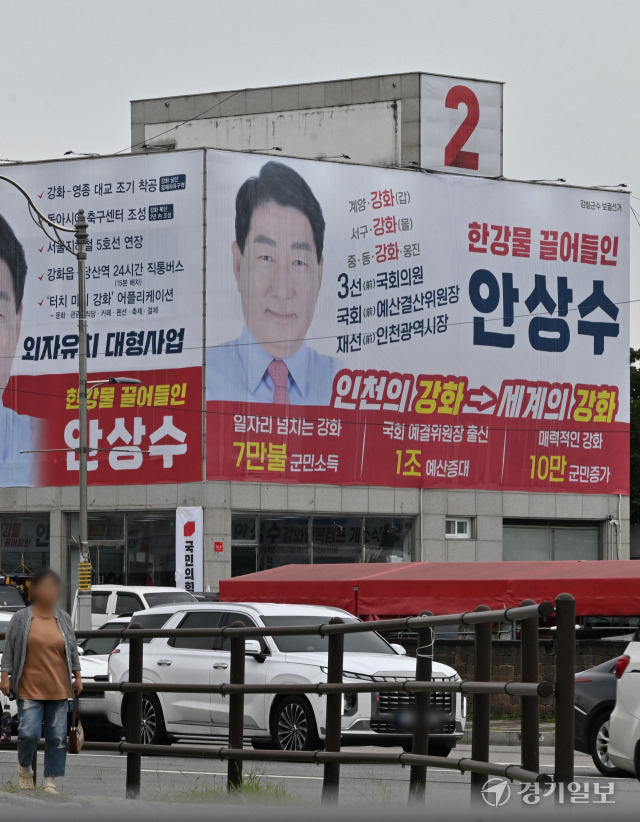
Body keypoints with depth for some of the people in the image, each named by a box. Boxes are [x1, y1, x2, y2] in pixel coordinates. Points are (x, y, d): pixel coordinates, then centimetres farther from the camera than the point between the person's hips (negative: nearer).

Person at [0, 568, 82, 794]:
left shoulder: (64, 619, 10)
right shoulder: (21, 618, 1)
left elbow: (73, 650, 16)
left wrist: (77, 677, 11)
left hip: (59, 689, 3)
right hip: (29, 689, -3)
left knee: (57, 737, 0)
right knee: (28, 733, -12)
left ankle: (51, 781, 7)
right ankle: (24, 767, 16)